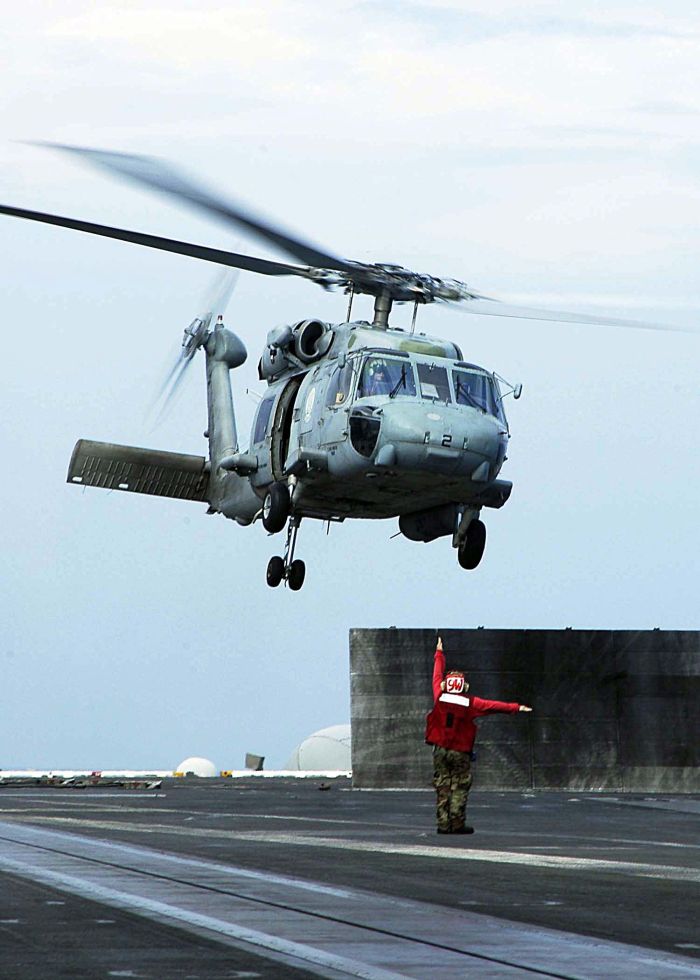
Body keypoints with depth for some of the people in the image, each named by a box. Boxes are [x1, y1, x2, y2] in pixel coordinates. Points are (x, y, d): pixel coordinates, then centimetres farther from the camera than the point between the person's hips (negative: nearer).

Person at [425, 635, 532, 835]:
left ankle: (443, 823, 3)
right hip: (461, 752, -2)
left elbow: (437, 676, 16)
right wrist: (516, 708, 13)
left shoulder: (440, 698, 1)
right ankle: (457, 824, -3)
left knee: (442, 787, 6)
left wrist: (439, 654, 29)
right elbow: (494, 706, 2)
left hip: (440, 749, 2)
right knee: (459, 787, 2)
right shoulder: (471, 704, -4)